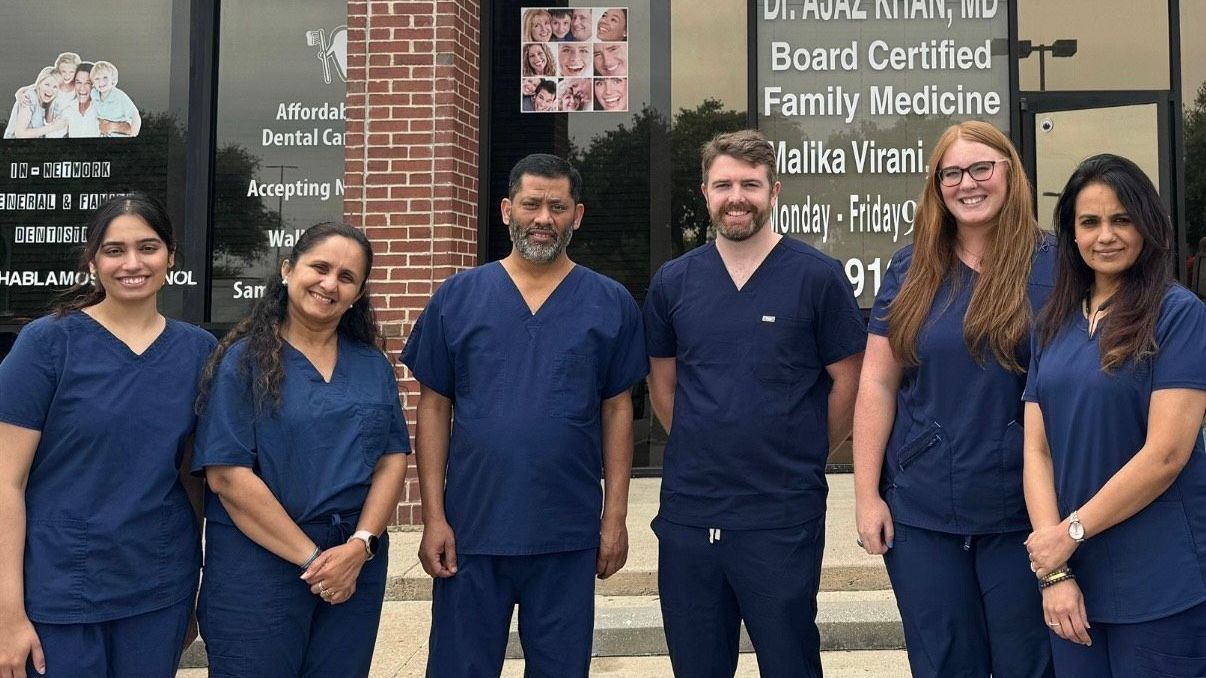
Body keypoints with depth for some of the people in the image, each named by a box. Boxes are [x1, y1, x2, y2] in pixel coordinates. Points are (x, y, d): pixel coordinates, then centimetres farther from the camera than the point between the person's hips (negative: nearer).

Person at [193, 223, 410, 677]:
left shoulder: (373, 365, 9)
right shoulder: (244, 361, -5)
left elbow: (392, 459, 5)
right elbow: (229, 476, -12)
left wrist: (360, 545, -10)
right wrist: (312, 558, -13)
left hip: (357, 567, 4)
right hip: (257, 566, -4)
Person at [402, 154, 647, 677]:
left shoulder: (611, 304, 2)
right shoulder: (458, 296, 1)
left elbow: (617, 411, 4)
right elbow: (434, 407, 2)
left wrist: (615, 516, 0)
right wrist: (433, 516, -3)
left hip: (568, 537, 0)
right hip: (469, 532, 0)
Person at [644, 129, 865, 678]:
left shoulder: (817, 277, -5)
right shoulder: (672, 282, 5)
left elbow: (847, 381, 0)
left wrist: (804, 459, 3)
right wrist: (703, 452, 10)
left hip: (783, 517, -3)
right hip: (686, 514, 4)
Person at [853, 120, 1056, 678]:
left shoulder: (1051, 265, -3)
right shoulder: (912, 269, 4)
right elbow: (877, 384, 3)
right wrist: (866, 494, -1)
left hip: (1023, 512, -2)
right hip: (921, 513, 2)